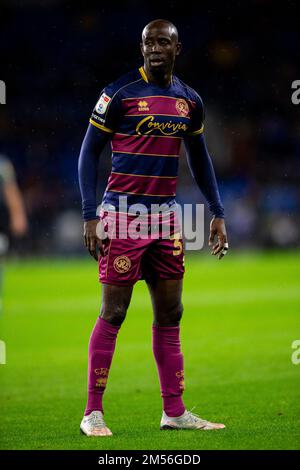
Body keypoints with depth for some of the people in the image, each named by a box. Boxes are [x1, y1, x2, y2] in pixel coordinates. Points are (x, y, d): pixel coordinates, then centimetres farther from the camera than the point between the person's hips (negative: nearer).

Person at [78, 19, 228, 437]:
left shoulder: (189, 101, 10)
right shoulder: (120, 93, -7)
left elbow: (199, 158, 22)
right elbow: (89, 151, -4)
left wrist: (218, 213, 17)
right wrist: (90, 215, -11)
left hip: (167, 214, 6)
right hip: (123, 212, -6)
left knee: (170, 314, 7)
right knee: (113, 312, -5)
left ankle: (174, 411, 13)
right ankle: (93, 413, 0)